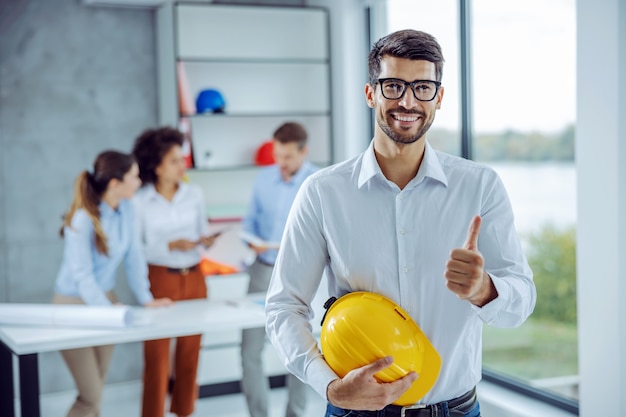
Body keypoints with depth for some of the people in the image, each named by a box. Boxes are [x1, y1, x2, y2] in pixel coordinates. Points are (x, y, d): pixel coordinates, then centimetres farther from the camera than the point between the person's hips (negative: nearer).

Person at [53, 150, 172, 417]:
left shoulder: (126, 208, -3)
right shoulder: (83, 219, -24)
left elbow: (133, 256, 3)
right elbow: (82, 275, -26)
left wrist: (146, 298, 0)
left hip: (105, 297, 7)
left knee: (97, 390, 12)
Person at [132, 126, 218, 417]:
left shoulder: (194, 194, 2)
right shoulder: (140, 202, -9)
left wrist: (207, 241, -11)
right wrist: (170, 246, -19)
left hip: (193, 277, 4)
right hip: (160, 279, -4)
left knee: (190, 349, 12)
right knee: (157, 353, 1)